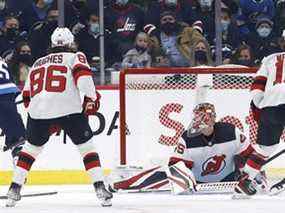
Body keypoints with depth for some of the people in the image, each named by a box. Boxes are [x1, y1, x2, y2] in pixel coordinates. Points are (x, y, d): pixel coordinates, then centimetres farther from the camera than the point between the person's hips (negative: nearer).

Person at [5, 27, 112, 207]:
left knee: (32, 147, 24)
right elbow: (82, 73, -9)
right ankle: (100, 188, -2)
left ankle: (15, 189, 20)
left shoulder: (38, 63, 29)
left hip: (38, 111, 4)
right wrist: (91, 97, -7)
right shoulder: (75, 57, 14)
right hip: (68, 109, -4)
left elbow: (27, 97, 30)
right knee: (87, 146, 8)